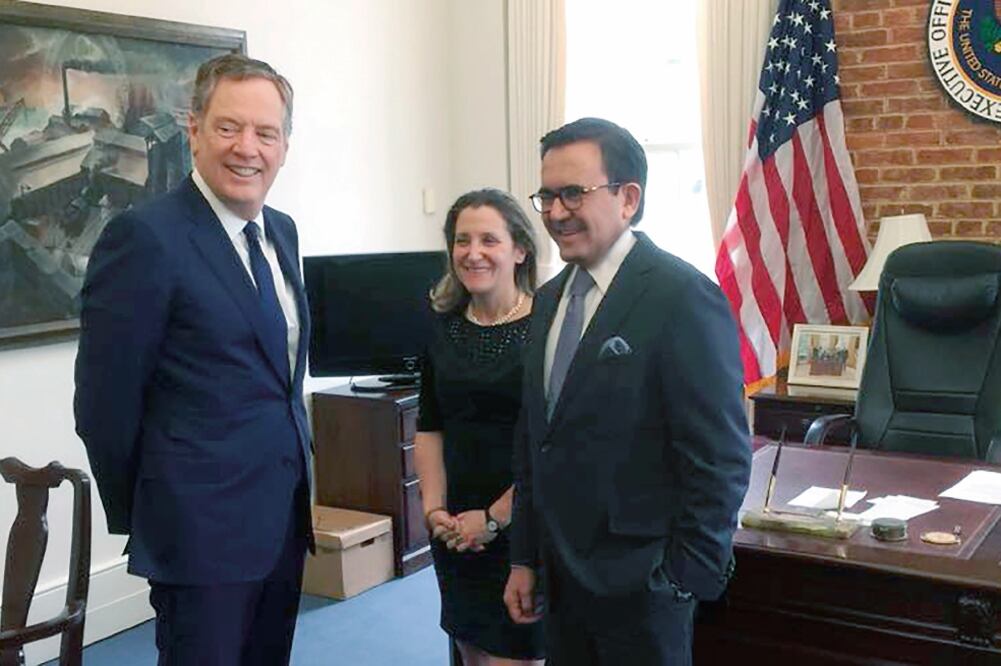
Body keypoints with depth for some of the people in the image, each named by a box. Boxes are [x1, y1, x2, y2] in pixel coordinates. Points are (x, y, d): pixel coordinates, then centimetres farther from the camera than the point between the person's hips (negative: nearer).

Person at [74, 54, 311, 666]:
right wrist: (136, 517, -3)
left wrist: (294, 482, 15)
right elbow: (106, 401, -12)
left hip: (284, 519, 7)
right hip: (203, 531, -7)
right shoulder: (146, 237, -15)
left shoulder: (282, 232, 9)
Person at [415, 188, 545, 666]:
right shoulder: (445, 327, 6)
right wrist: (434, 507, 0)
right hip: (455, 529, 5)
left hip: (523, 526, -5)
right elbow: (429, 427, 12)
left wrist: (494, 519, -12)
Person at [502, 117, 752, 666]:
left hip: (638, 582, -7)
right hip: (559, 575, 7)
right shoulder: (550, 298, 8)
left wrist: (687, 579, -13)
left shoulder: (683, 297, -16)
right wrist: (524, 558, 13)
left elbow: (721, 459, -16)